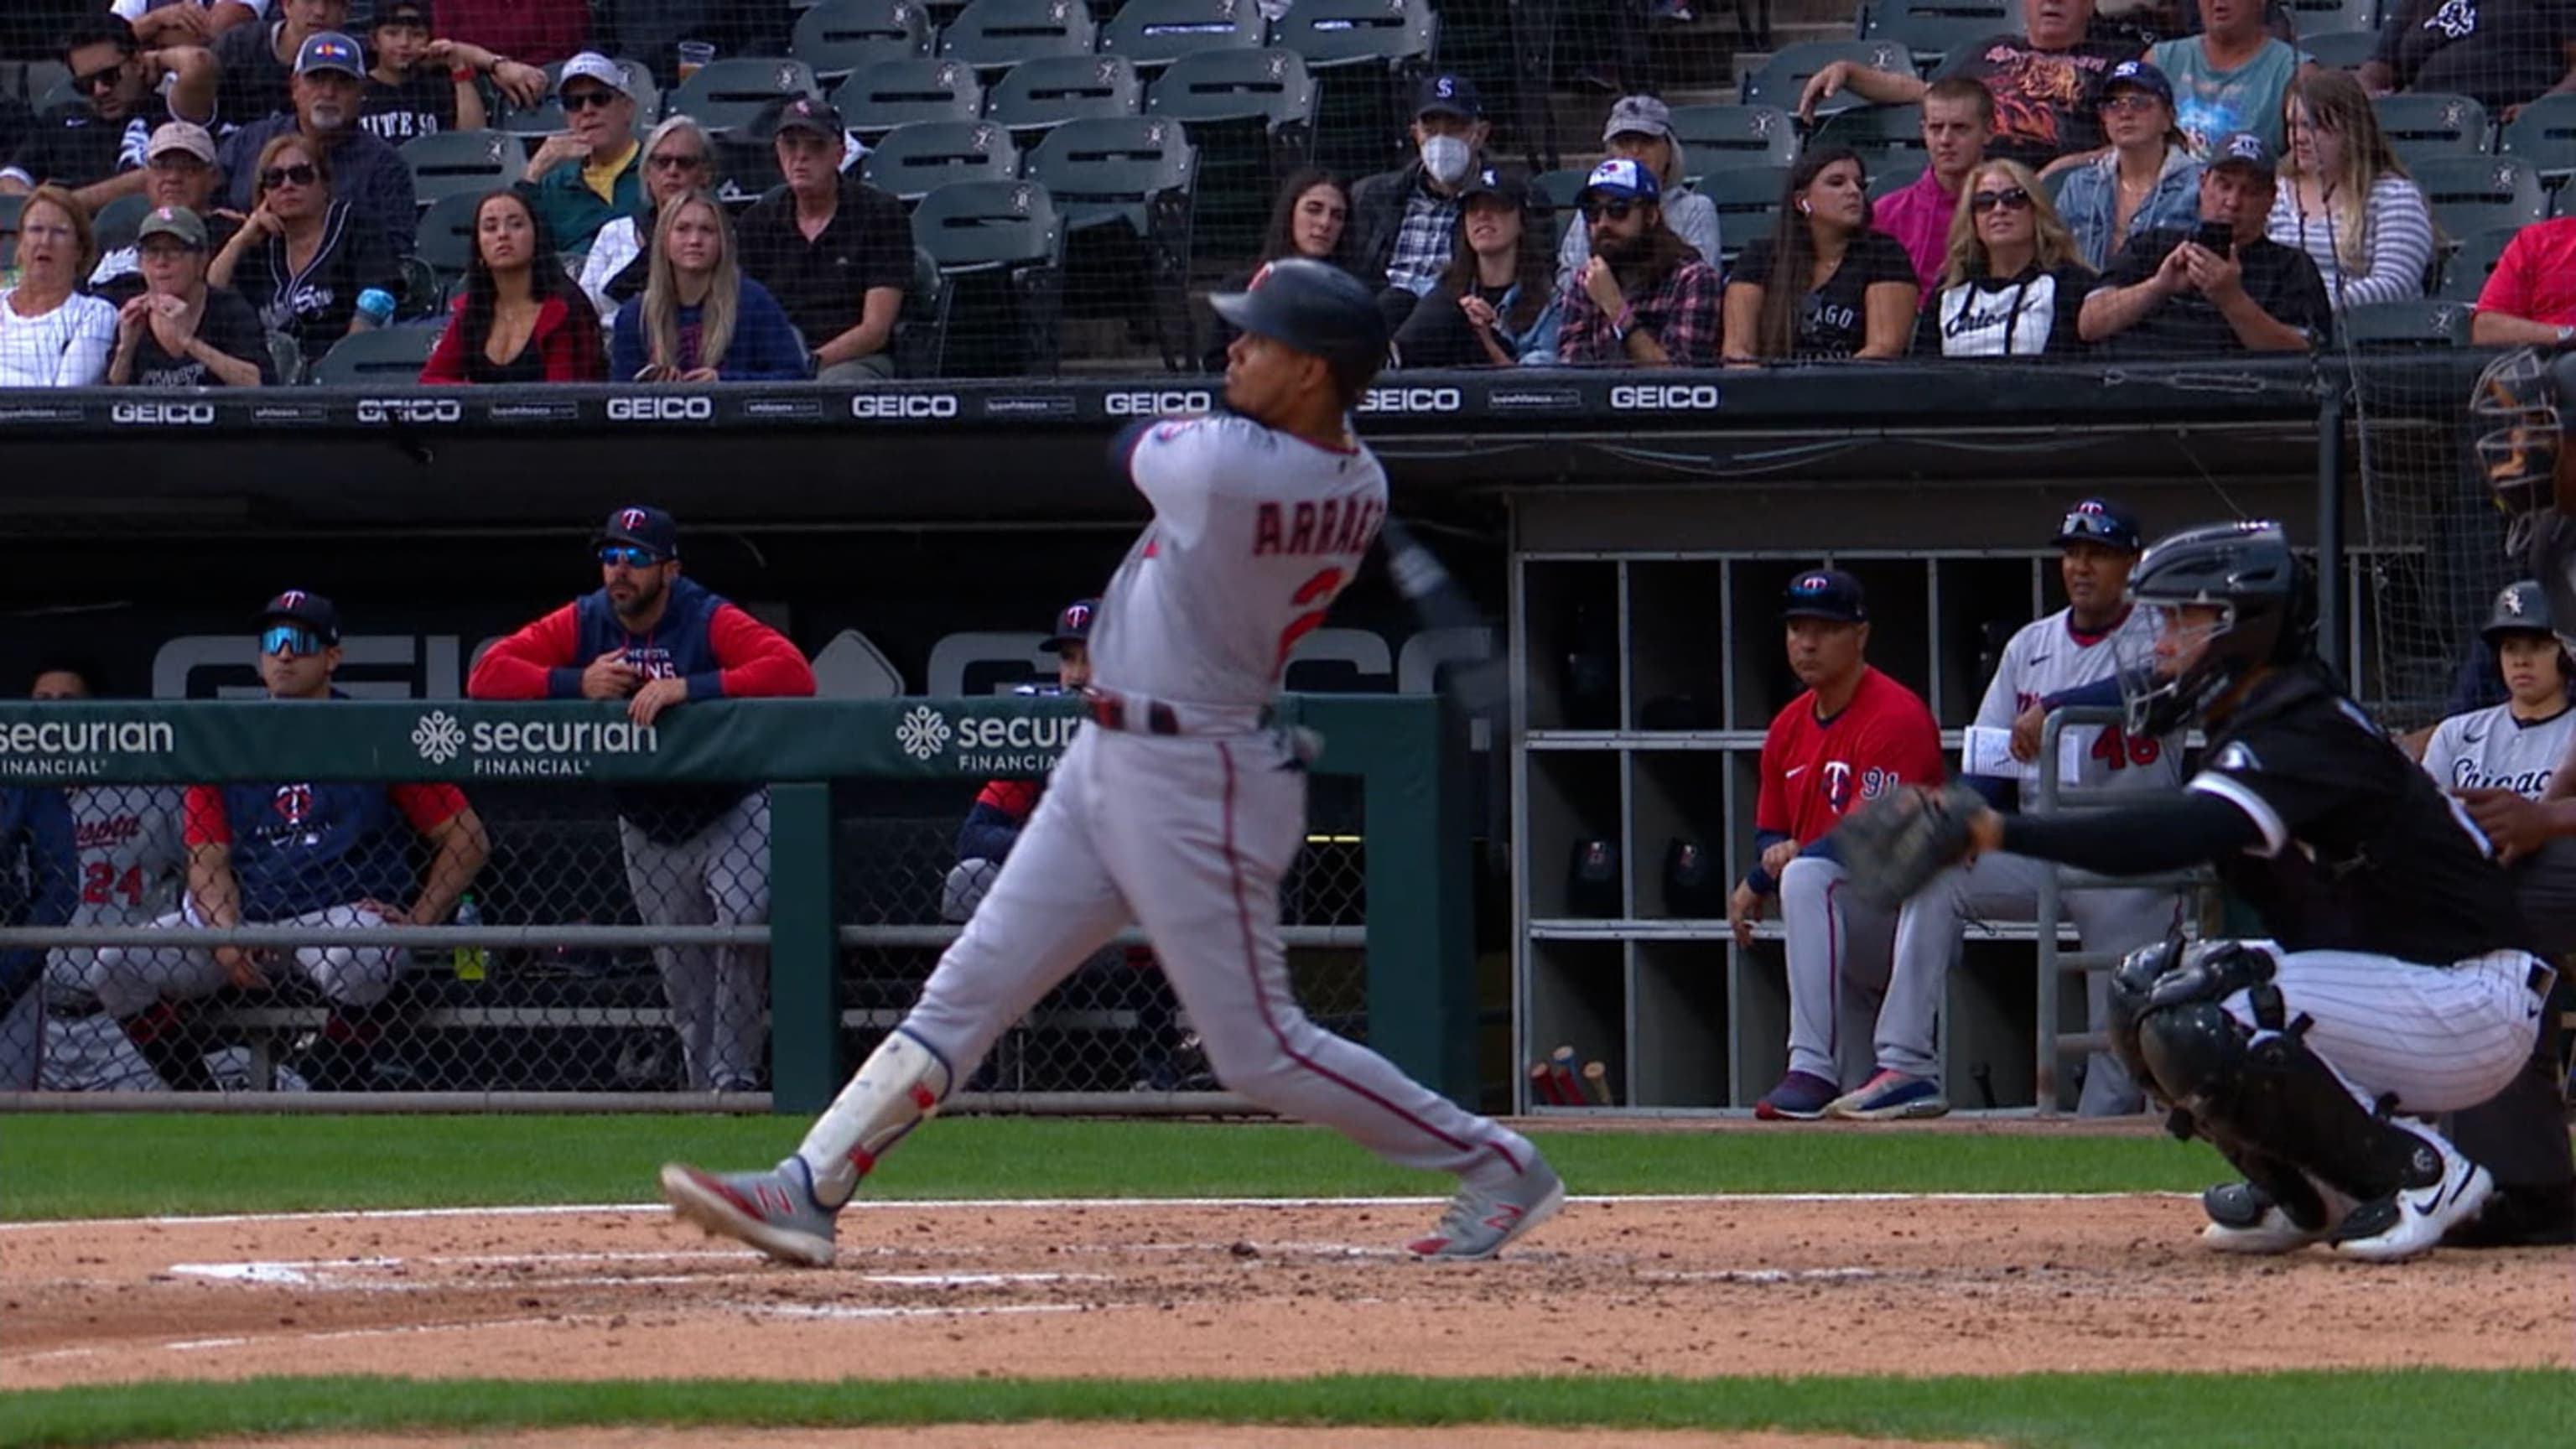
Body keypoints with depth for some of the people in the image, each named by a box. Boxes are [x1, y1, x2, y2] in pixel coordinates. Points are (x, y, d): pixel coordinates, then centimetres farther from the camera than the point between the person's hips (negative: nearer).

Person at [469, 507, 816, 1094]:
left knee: (744, 920, -27)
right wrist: (576, 684, -29)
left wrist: (688, 688, -44)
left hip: (730, 811, -4)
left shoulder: (711, 621, -20)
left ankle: (734, 1078, -20)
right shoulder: (582, 624, -8)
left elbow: (794, 672, -35)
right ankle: (706, 1088, 18)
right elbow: (486, 675, -14)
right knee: (681, 975, 6)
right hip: (645, 825, 4)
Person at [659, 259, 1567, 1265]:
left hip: (1193, 785, -10)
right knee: (968, 989, 8)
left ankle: (1495, 1165, 12)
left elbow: (1135, 447, -3)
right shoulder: (1360, 489, 1)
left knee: (1260, 1050, -1)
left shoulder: (1224, 464, -25)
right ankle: (809, 1191, 9)